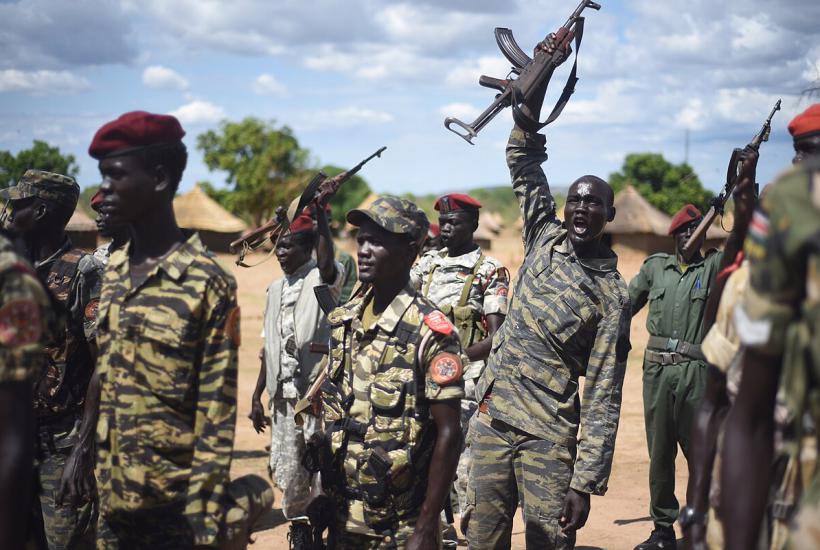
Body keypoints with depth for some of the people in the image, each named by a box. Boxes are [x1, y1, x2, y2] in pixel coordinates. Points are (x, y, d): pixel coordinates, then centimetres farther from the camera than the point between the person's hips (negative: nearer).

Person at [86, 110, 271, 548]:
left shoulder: (208, 284, -13)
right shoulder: (112, 273, 7)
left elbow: (217, 414, -13)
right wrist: (97, 479, 13)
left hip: (175, 510, -6)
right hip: (113, 503, 6)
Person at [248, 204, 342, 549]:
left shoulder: (322, 279, -4)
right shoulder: (275, 289, 16)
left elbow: (327, 263, -31)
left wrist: (321, 215, -35)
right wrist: (256, 395, 16)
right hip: (283, 395, 6)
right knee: (287, 471, 8)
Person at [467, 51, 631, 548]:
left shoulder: (612, 296, -7)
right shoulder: (546, 238, 7)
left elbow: (603, 399, -9)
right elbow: (523, 162, 10)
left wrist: (586, 482, -15)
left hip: (549, 437, -5)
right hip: (491, 419, 5)